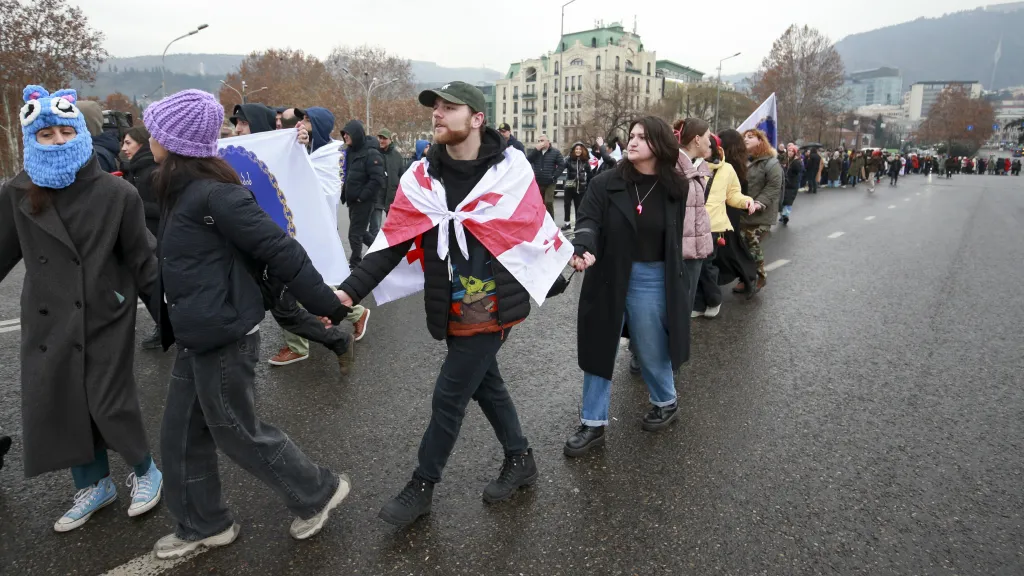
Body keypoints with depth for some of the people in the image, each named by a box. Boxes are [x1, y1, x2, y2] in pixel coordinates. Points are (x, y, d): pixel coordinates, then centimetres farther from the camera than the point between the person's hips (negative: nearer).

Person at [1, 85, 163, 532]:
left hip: (106, 317, -4)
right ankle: (93, 485, 32)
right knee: (55, 407, 10)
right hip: (48, 322, 4)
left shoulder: (116, 193, -10)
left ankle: (145, 472, 27)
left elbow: (142, 261, -6)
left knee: (110, 405, -1)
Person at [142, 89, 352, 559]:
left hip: (224, 337, -10)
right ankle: (202, 525, 35)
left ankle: (319, 492, 25)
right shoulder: (187, 191, 10)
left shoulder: (214, 194, -21)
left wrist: (324, 303, -20)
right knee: (181, 435, 17)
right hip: (199, 336, 10)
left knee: (236, 432, 6)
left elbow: (278, 249, -23)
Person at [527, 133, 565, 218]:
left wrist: (554, 176, -12)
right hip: (537, 183, 4)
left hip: (549, 183, -4)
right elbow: (527, 161, -5)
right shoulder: (535, 151, 11)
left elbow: (562, 165, -5)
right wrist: (536, 150, -12)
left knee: (548, 203, -11)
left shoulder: (555, 152, 0)